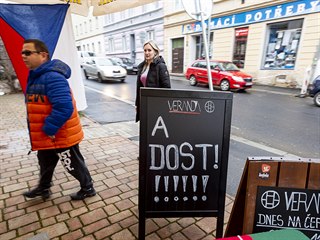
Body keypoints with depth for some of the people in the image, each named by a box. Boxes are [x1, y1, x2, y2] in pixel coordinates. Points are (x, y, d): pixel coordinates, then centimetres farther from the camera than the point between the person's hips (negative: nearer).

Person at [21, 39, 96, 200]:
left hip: (61, 136, -10)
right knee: (45, 163, 27)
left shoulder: (52, 77, -26)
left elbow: (64, 107, -35)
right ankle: (43, 188, 50)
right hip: (47, 136, 10)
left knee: (73, 164, 9)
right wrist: (46, 130, 17)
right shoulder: (36, 75, 8)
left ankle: (88, 188, 30)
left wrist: (49, 129, -25)